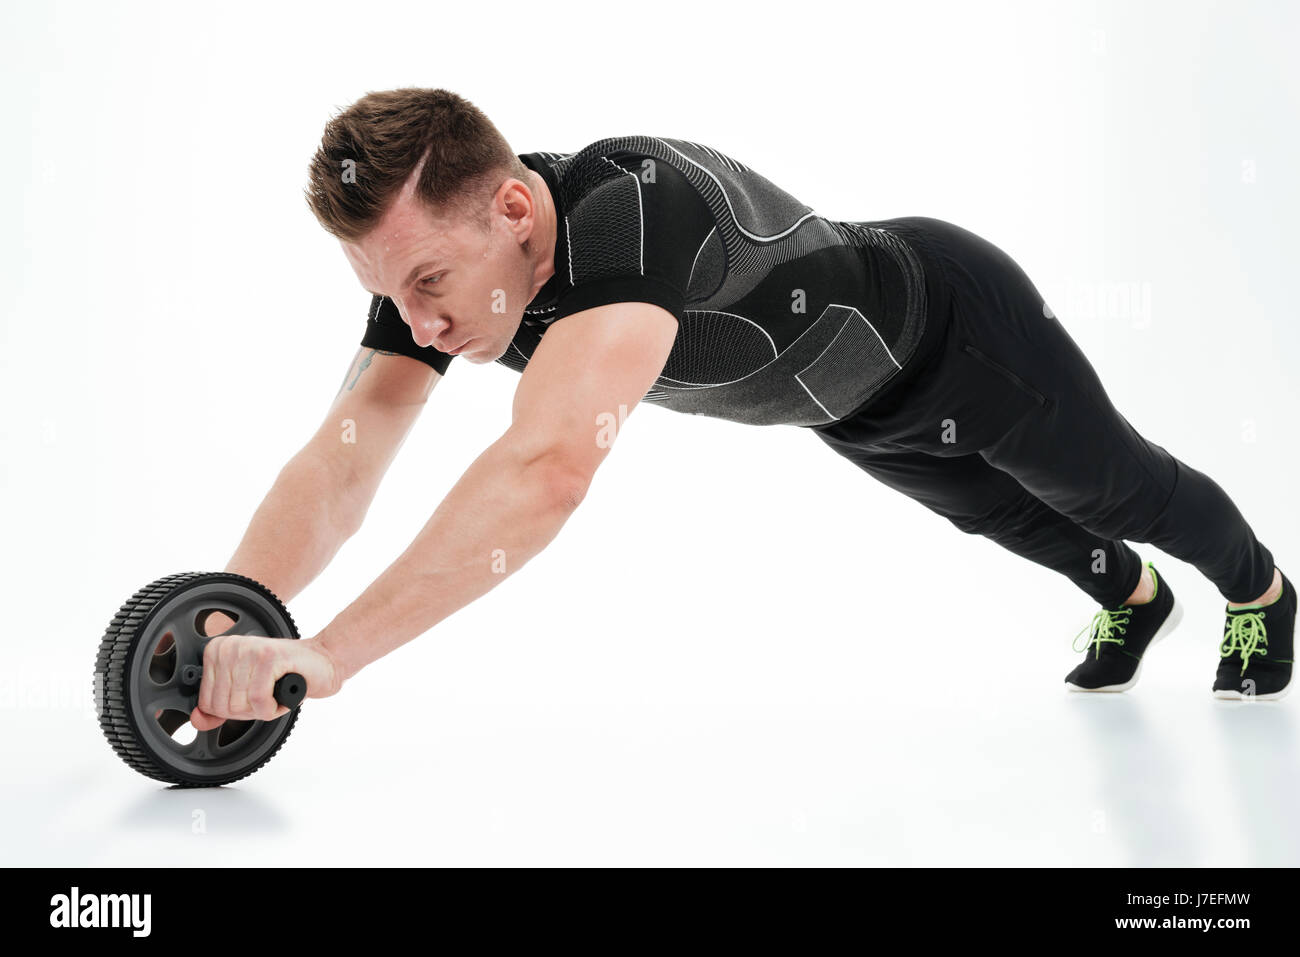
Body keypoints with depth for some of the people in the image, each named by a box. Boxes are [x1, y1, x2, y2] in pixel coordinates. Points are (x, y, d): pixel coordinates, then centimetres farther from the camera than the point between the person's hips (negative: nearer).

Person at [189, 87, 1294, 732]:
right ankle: (1132, 598, 66)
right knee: (1003, 513, 34)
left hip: (957, 326, -6)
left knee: (1116, 491, 23)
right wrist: (233, 624, -49)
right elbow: (342, 462, -32)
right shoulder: (434, 248, -28)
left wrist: (327, 655, -68)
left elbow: (548, 469, -64)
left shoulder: (633, 209, -51)